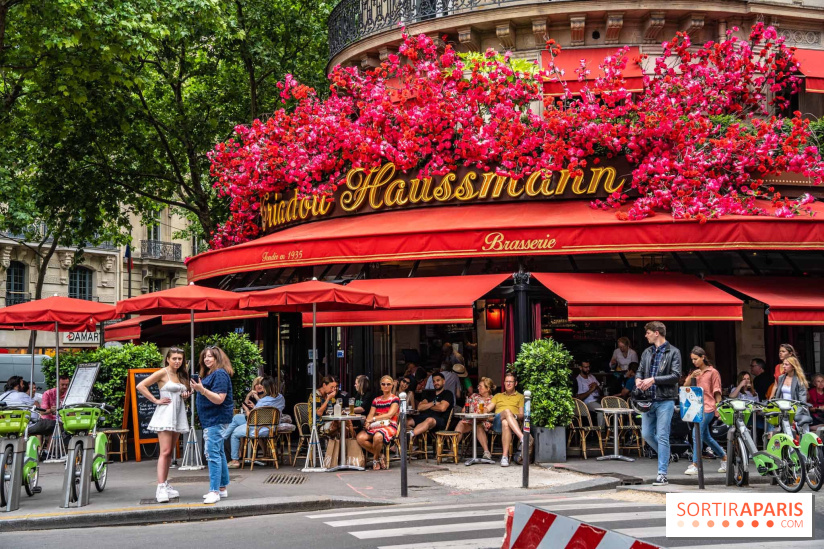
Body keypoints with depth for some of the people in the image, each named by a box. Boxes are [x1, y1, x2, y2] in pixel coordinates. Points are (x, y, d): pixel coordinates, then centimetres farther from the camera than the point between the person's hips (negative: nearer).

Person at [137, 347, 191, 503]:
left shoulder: (181, 375, 15)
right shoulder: (162, 373, -6)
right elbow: (141, 386, -11)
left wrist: (186, 395, 7)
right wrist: (156, 400, -14)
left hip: (178, 415, 7)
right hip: (165, 414, -7)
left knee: (170, 452, 10)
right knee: (165, 452, -15)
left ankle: (165, 484, 15)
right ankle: (161, 488, -20)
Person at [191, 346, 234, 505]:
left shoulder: (220, 374, -15)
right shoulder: (210, 374, 17)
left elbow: (219, 399, -22)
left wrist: (202, 390, -31)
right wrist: (197, 388, 9)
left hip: (216, 420, -11)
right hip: (212, 420, 11)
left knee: (213, 454, -15)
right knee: (218, 453, 15)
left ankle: (214, 491, -16)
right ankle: (223, 488, 22)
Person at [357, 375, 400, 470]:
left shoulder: (395, 399, 3)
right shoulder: (376, 400, 19)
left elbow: (390, 415, -10)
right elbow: (370, 415, 10)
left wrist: (373, 419, -15)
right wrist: (367, 422, -14)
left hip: (389, 426, -5)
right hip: (376, 426, 5)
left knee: (377, 437, -39)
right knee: (360, 438, -24)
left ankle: (376, 458, -9)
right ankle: (380, 455, -6)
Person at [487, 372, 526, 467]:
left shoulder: (520, 397, 26)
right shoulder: (498, 396, 36)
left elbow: (522, 415, 12)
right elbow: (488, 409, 22)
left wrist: (515, 416, -12)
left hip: (514, 422, -1)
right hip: (497, 422, 1)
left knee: (506, 423, -44)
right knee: (507, 411, -39)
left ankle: (505, 456, -53)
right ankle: (523, 438, -57)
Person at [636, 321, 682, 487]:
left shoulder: (673, 352, -4)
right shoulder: (647, 352, 15)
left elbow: (676, 375, -11)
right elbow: (640, 370, 21)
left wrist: (653, 379, -18)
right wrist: (638, 379, -3)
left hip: (665, 400, -6)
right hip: (649, 400, 6)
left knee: (662, 436, -6)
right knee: (646, 434, 7)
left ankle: (662, 474, -4)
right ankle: (665, 456, 33)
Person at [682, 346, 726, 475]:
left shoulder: (713, 372, -2)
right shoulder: (695, 372, 17)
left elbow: (717, 392, -3)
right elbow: (685, 387, 8)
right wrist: (691, 377, -9)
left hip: (708, 408, -8)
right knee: (706, 437, 15)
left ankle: (695, 465, -15)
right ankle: (724, 457, 32)